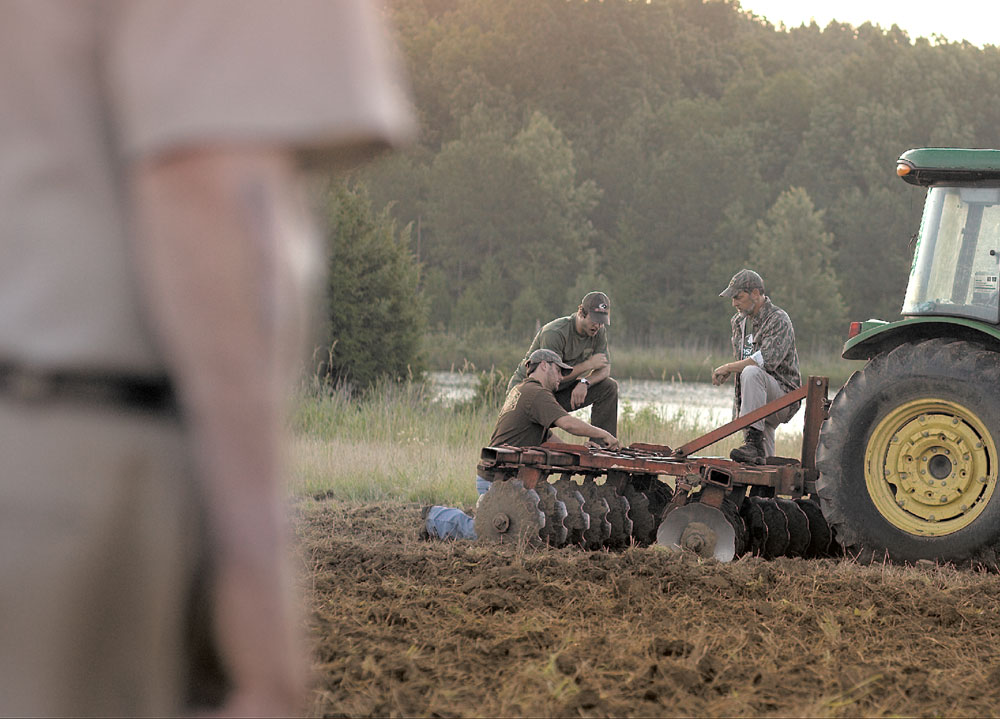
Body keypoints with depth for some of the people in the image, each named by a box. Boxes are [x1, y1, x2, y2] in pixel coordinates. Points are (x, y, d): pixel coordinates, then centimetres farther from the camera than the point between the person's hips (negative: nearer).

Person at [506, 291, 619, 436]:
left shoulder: (599, 331, -4)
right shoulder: (554, 333, -27)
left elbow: (605, 369, -4)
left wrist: (584, 383, -27)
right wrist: (589, 364, -26)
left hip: (560, 391, 6)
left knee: (609, 387, -12)